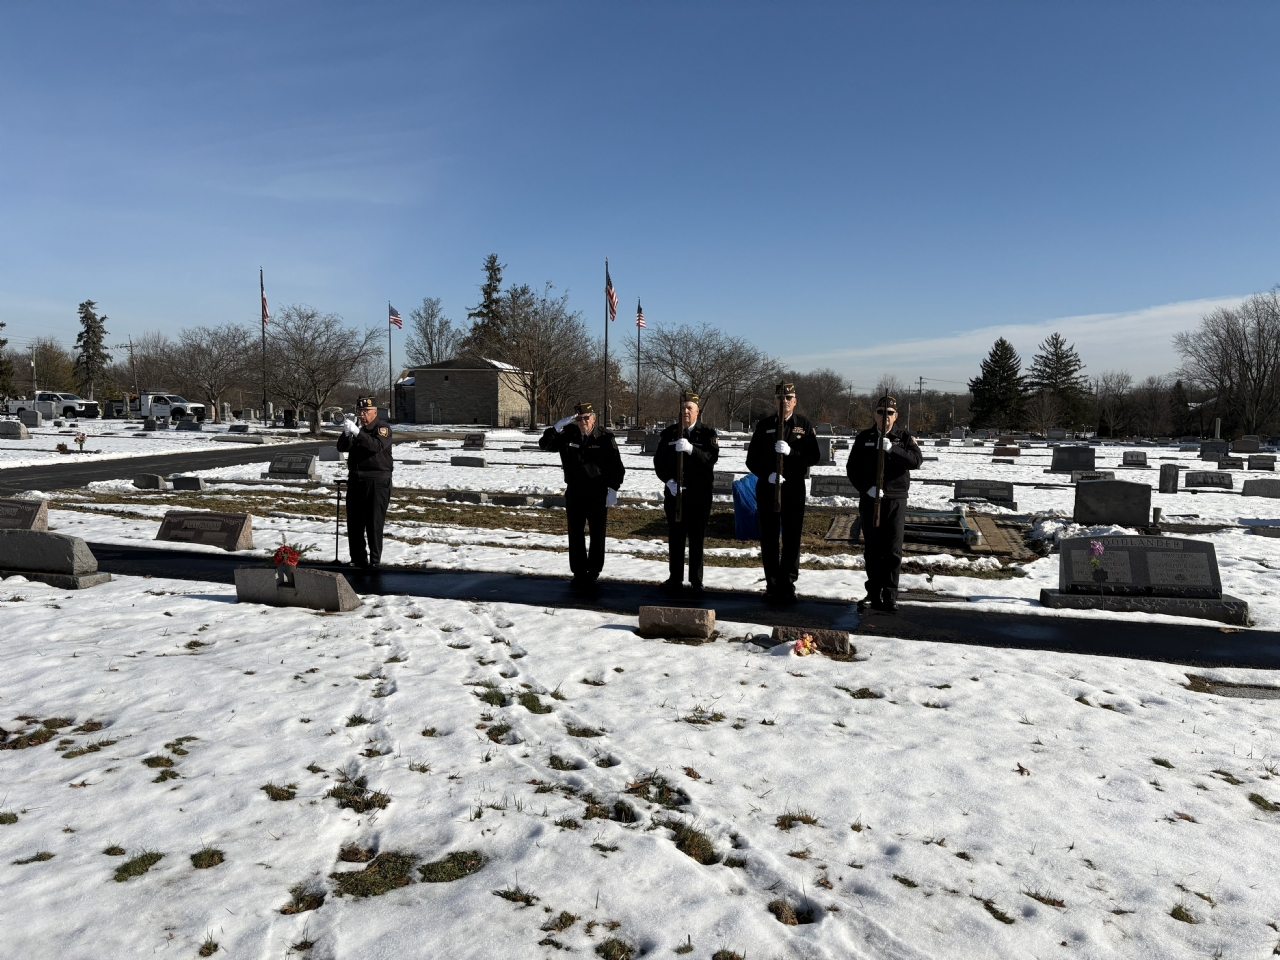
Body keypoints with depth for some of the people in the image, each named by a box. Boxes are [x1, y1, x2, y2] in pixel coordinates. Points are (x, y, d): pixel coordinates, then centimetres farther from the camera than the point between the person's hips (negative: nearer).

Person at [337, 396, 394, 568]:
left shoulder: (383, 428, -5)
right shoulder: (355, 427, 12)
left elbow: (377, 446, -24)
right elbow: (342, 447, 1)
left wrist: (357, 432, -32)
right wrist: (347, 432, -17)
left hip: (377, 481, -6)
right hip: (355, 480, 6)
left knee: (374, 522, -6)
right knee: (354, 522, 10)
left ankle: (375, 559, 1)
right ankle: (358, 559, 19)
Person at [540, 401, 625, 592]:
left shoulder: (605, 439, -6)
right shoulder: (568, 437, 2)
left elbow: (616, 467, -5)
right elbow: (544, 444, 0)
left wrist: (613, 490, -10)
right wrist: (557, 427, -13)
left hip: (598, 496, -3)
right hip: (574, 495, 3)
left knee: (597, 536, 6)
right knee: (575, 535, 8)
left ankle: (593, 573, 17)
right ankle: (579, 573, 19)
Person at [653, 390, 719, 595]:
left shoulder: (707, 433, 1)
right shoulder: (669, 433, 7)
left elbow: (712, 457, -13)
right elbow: (659, 460, 5)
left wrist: (691, 449, -28)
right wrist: (669, 481, -10)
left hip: (700, 493, -2)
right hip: (675, 492, 2)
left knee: (697, 538, 3)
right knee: (675, 537, 5)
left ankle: (696, 581, 11)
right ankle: (675, 579, 13)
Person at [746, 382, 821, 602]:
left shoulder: (805, 426, 4)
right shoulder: (764, 425, 5)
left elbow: (815, 457, -3)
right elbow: (752, 459, 3)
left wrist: (790, 451, -18)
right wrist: (767, 475, -14)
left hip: (794, 488, -1)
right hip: (767, 487, 1)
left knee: (792, 539, 1)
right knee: (768, 538, 5)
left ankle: (787, 586, 9)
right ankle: (772, 585, 15)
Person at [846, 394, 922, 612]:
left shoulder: (904, 438, 5)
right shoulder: (864, 438, 7)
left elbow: (916, 461, -12)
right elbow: (852, 468, 4)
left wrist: (892, 448, -24)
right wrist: (867, 488, -11)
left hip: (895, 501, -1)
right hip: (870, 500, 1)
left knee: (893, 551, -1)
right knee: (872, 549, 6)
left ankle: (890, 596, 5)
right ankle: (873, 594, 14)